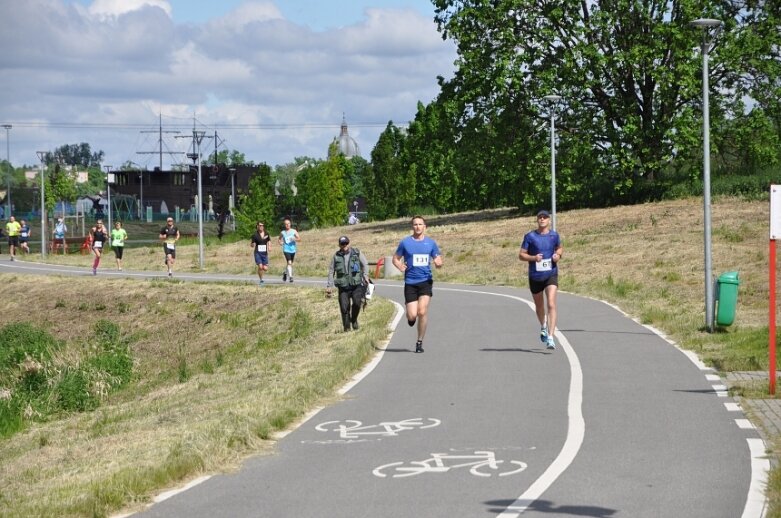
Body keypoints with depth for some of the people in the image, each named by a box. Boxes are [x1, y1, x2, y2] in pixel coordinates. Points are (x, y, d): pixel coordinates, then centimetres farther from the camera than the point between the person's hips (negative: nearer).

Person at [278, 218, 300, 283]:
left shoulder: (294, 231, 3)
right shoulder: (283, 233, 5)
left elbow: (299, 238, -4)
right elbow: (279, 239, 20)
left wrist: (295, 239, -24)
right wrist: (280, 242, -2)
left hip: (293, 250, 3)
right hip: (286, 250, -3)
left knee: (290, 263, 16)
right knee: (289, 262, -20)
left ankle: (285, 273, 41)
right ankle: (290, 276, -24)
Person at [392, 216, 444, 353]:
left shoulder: (430, 243, 7)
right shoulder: (405, 242, 4)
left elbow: (438, 260, 12)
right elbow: (395, 258, 11)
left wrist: (438, 263, -12)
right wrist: (400, 266, -11)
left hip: (426, 281, 0)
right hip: (410, 283, 0)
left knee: (422, 311, -14)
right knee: (412, 316, -8)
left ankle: (420, 342, 0)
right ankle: (410, 317, 32)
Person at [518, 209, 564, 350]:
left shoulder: (554, 235, 2)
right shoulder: (530, 236, -3)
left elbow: (560, 248, 20)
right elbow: (521, 255, -2)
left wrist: (558, 255, -2)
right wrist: (533, 257, -19)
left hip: (551, 275, -1)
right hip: (535, 276, 1)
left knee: (551, 305, -17)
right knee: (539, 306, 17)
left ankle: (550, 338, -22)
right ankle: (543, 327, 49)